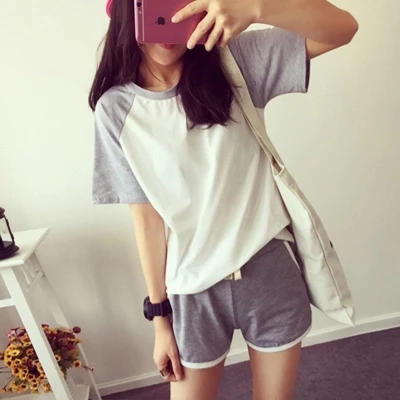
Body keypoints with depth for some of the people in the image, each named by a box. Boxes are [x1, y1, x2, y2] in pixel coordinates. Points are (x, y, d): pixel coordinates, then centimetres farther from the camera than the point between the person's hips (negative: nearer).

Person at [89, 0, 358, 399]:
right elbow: (146, 217, -6)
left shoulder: (233, 61, -4)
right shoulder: (116, 109, -6)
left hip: (270, 269, 1)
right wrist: (159, 314, -1)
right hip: (194, 289, 0)